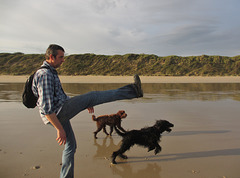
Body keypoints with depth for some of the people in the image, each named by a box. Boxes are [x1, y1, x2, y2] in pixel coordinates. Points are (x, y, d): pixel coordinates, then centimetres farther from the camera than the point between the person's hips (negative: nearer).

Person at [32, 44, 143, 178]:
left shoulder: (50, 72, 18)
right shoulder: (45, 75, -17)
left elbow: (61, 96, 25)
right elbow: (46, 107, -24)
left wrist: (83, 104, 21)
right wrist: (60, 129, -23)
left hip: (60, 115, 11)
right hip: (57, 113, -11)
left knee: (71, 146, 18)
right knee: (92, 96, -14)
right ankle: (133, 91, -10)